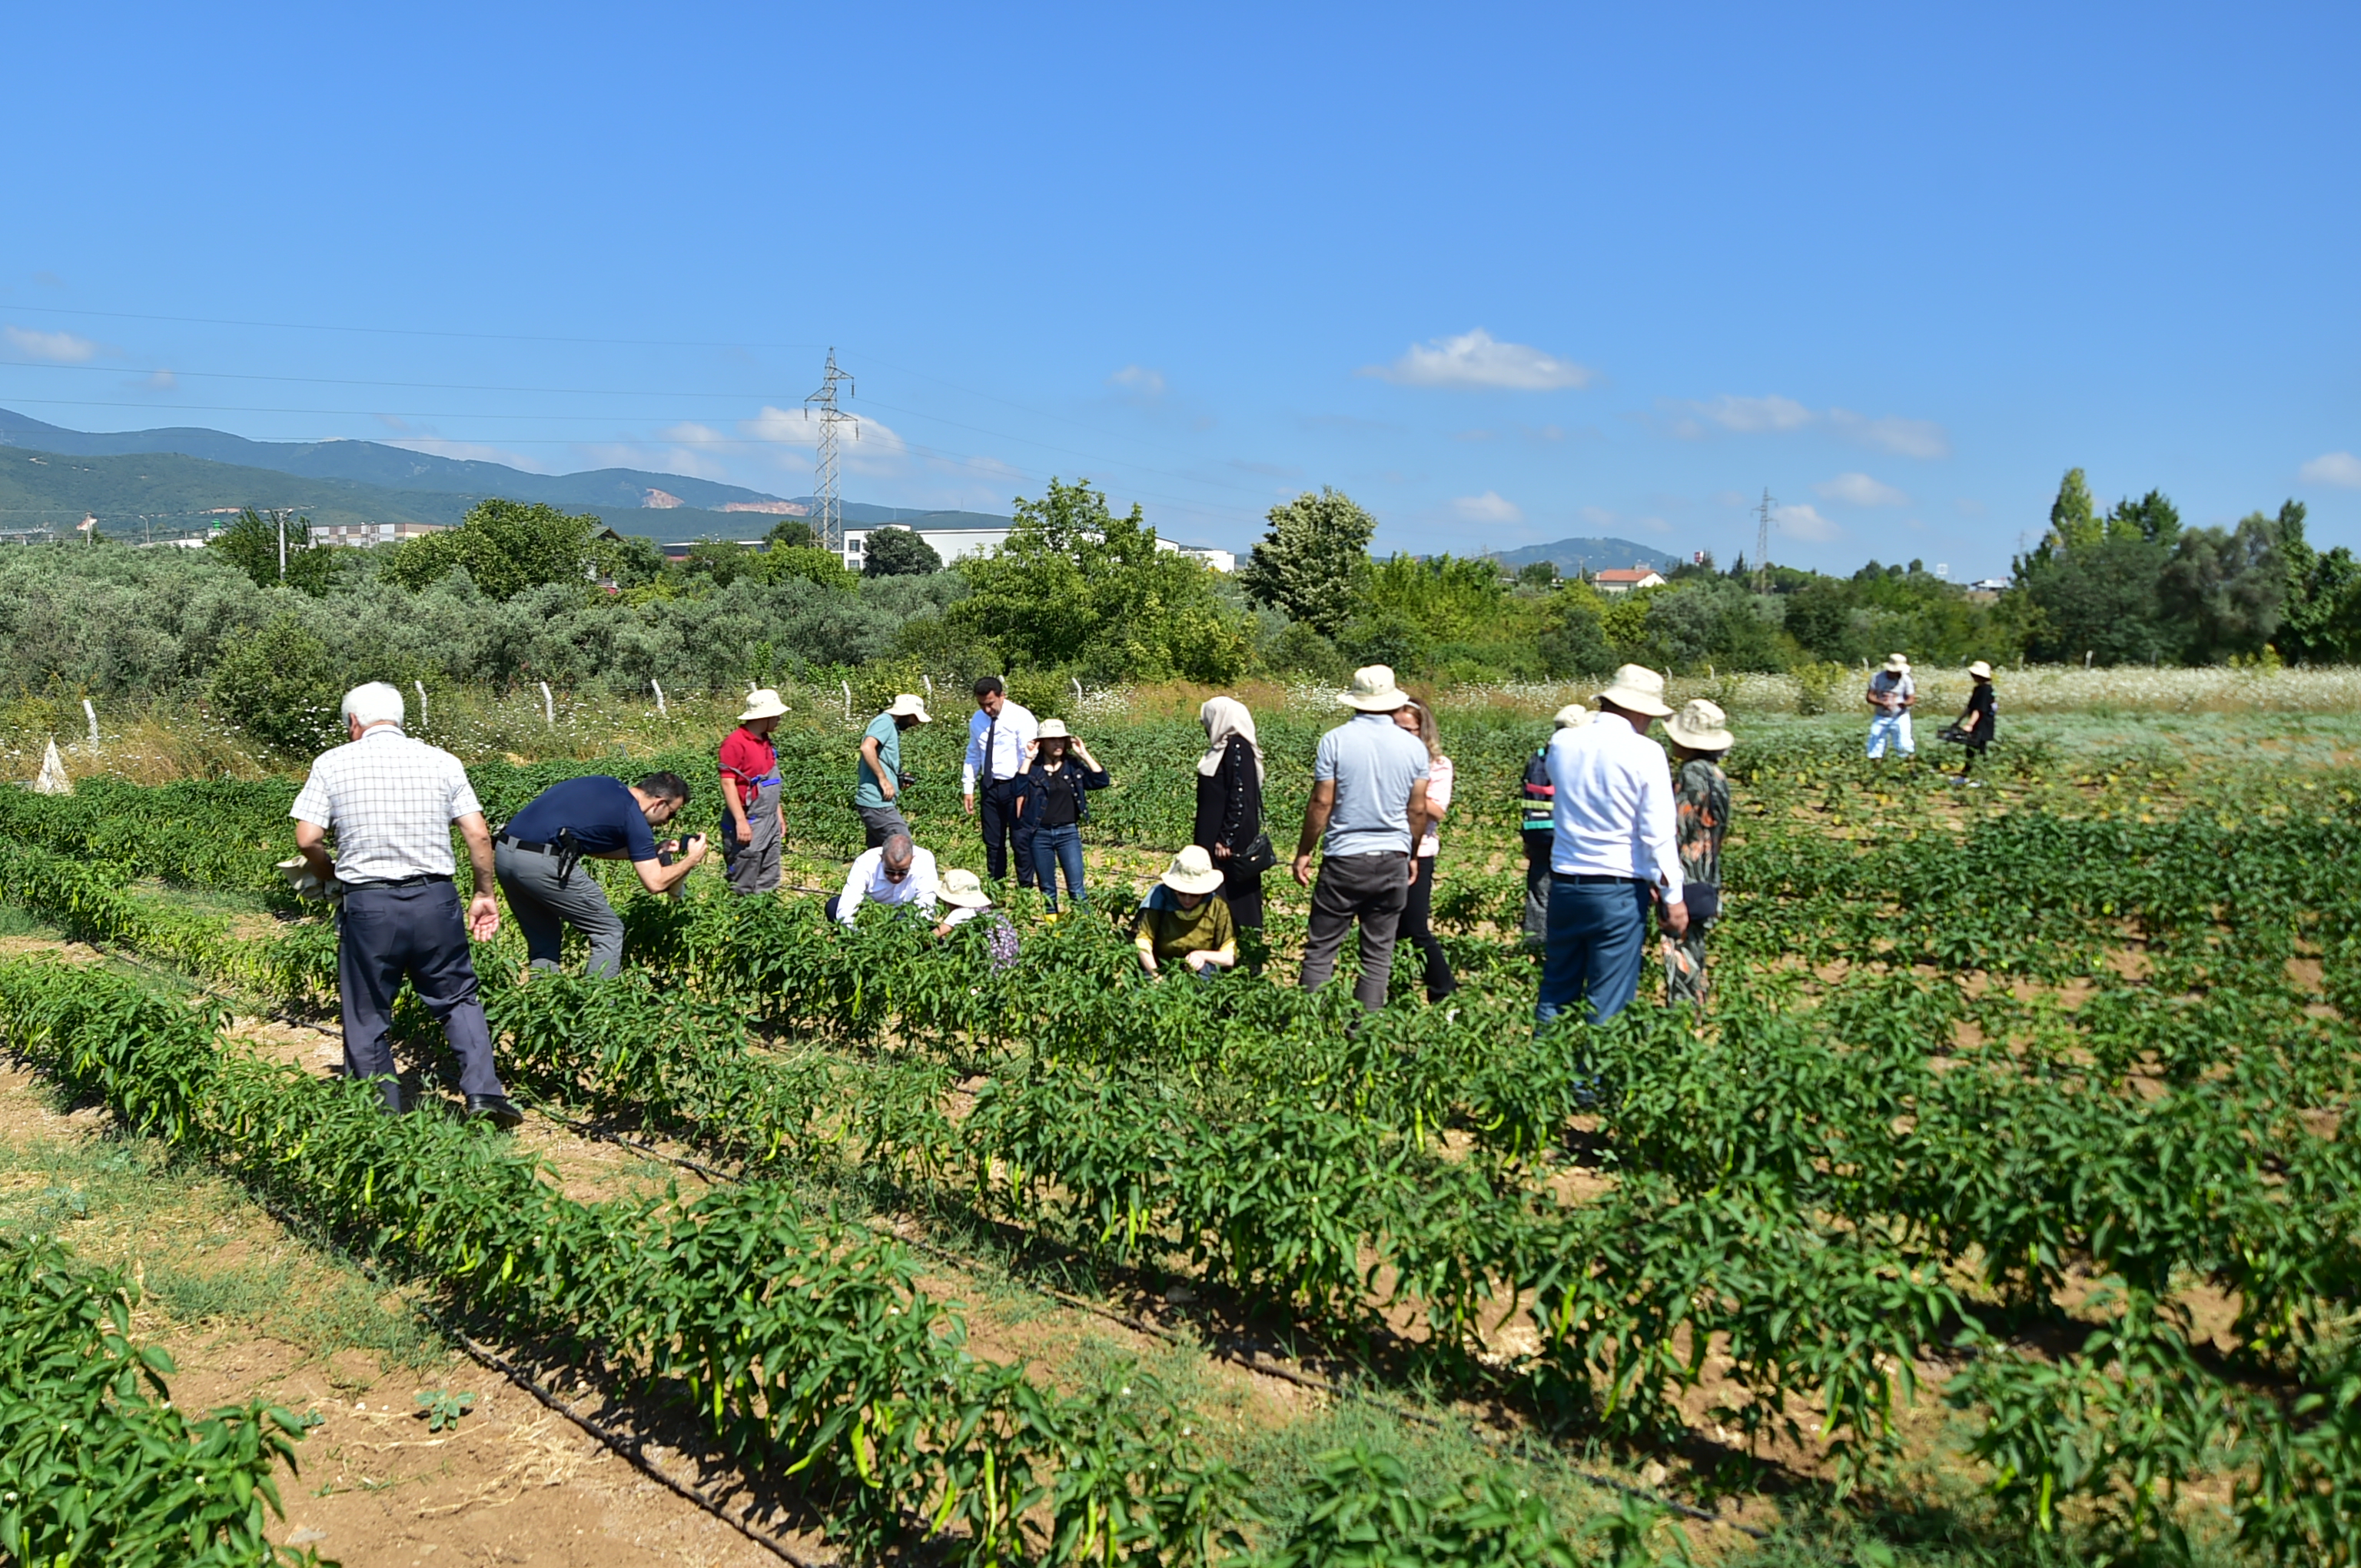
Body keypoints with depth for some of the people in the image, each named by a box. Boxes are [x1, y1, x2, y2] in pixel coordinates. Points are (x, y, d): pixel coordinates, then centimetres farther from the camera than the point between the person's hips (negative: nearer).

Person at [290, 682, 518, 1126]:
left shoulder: (332, 764, 2)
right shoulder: (441, 761, 6)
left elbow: (307, 840, -2)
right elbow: (478, 834, 2)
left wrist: (331, 875, 18)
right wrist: (484, 894, 12)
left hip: (368, 904, -1)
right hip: (436, 899, 2)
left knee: (367, 1018, 11)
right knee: (458, 999, 15)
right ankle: (484, 1092, 1)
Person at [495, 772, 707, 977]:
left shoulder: (604, 784, 19)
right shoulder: (632, 816, -2)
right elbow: (655, 883, -4)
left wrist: (652, 852, 29)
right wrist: (691, 860, 13)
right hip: (541, 861, -8)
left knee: (543, 941, 22)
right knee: (608, 933, 6)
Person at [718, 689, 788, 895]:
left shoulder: (765, 741, 13)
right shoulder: (735, 743, -14)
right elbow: (728, 784, -17)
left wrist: (779, 814, 19)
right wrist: (741, 821, -22)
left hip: (771, 823, 9)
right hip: (748, 824, -9)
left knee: (768, 885, 11)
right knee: (743, 888, -4)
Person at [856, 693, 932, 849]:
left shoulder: (892, 727, 20)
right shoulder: (885, 722, -8)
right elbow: (867, 747, -26)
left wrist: (898, 780, 10)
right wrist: (883, 779, -22)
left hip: (877, 804, 10)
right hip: (877, 803, -10)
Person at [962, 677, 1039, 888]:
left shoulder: (1021, 718, -10)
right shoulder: (977, 720, 8)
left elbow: (1030, 756, -15)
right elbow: (973, 756, 15)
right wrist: (968, 788, 9)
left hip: (1015, 786, -5)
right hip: (989, 786, 5)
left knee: (1021, 841, -5)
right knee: (993, 842, 10)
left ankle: (1026, 889, 5)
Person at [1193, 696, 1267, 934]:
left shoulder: (1237, 748, -16)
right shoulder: (1227, 747, 13)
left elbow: (1239, 798, -21)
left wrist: (1226, 840, -22)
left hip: (1233, 840, -10)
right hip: (1214, 835, 10)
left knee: (1227, 894, -7)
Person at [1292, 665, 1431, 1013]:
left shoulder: (1336, 740, -6)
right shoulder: (1413, 747, 2)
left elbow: (1322, 802, -7)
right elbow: (1418, 809, 6)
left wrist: (1304, 852, 2)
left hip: (1345, 858, -3)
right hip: (1393, 860, 3)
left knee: (1321, 949, 3)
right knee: (1379, 954, 8)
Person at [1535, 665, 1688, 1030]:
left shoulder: (1562, 743, 3)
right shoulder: (1644, 753, -11)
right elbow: (1658, 833, -11)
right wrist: (1673, 896, -6)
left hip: (1565, 884, 5)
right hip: (1619, 889, -5)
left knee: (1556, 989, 15)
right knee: (1609, 1003, 2)